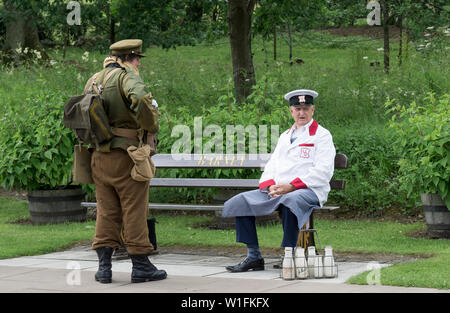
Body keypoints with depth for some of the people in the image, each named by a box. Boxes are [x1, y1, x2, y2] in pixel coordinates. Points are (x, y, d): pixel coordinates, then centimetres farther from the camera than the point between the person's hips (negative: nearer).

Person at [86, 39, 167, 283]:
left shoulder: (94, 80, 13)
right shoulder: (127, 77, -11)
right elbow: (140, 101, -30)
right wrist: (152, 125, -15)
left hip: (99, 157, 7)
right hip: (125, 156, -7)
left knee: (106, 211, 11)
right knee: (135, 211, 1)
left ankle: (104, 266, 9)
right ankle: (141, 266, 6)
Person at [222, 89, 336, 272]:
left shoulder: (322, 135, 3)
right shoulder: (285, 136, 25)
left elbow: (323, 172, -9)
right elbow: (271, 166, 19)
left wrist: (291, 186, -17)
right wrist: (270, 187, -5)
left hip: (309, 190, -7)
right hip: (277, 190, 7)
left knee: (289, 201, -41)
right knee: (239, 202, -9)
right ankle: (253, 256, -10)